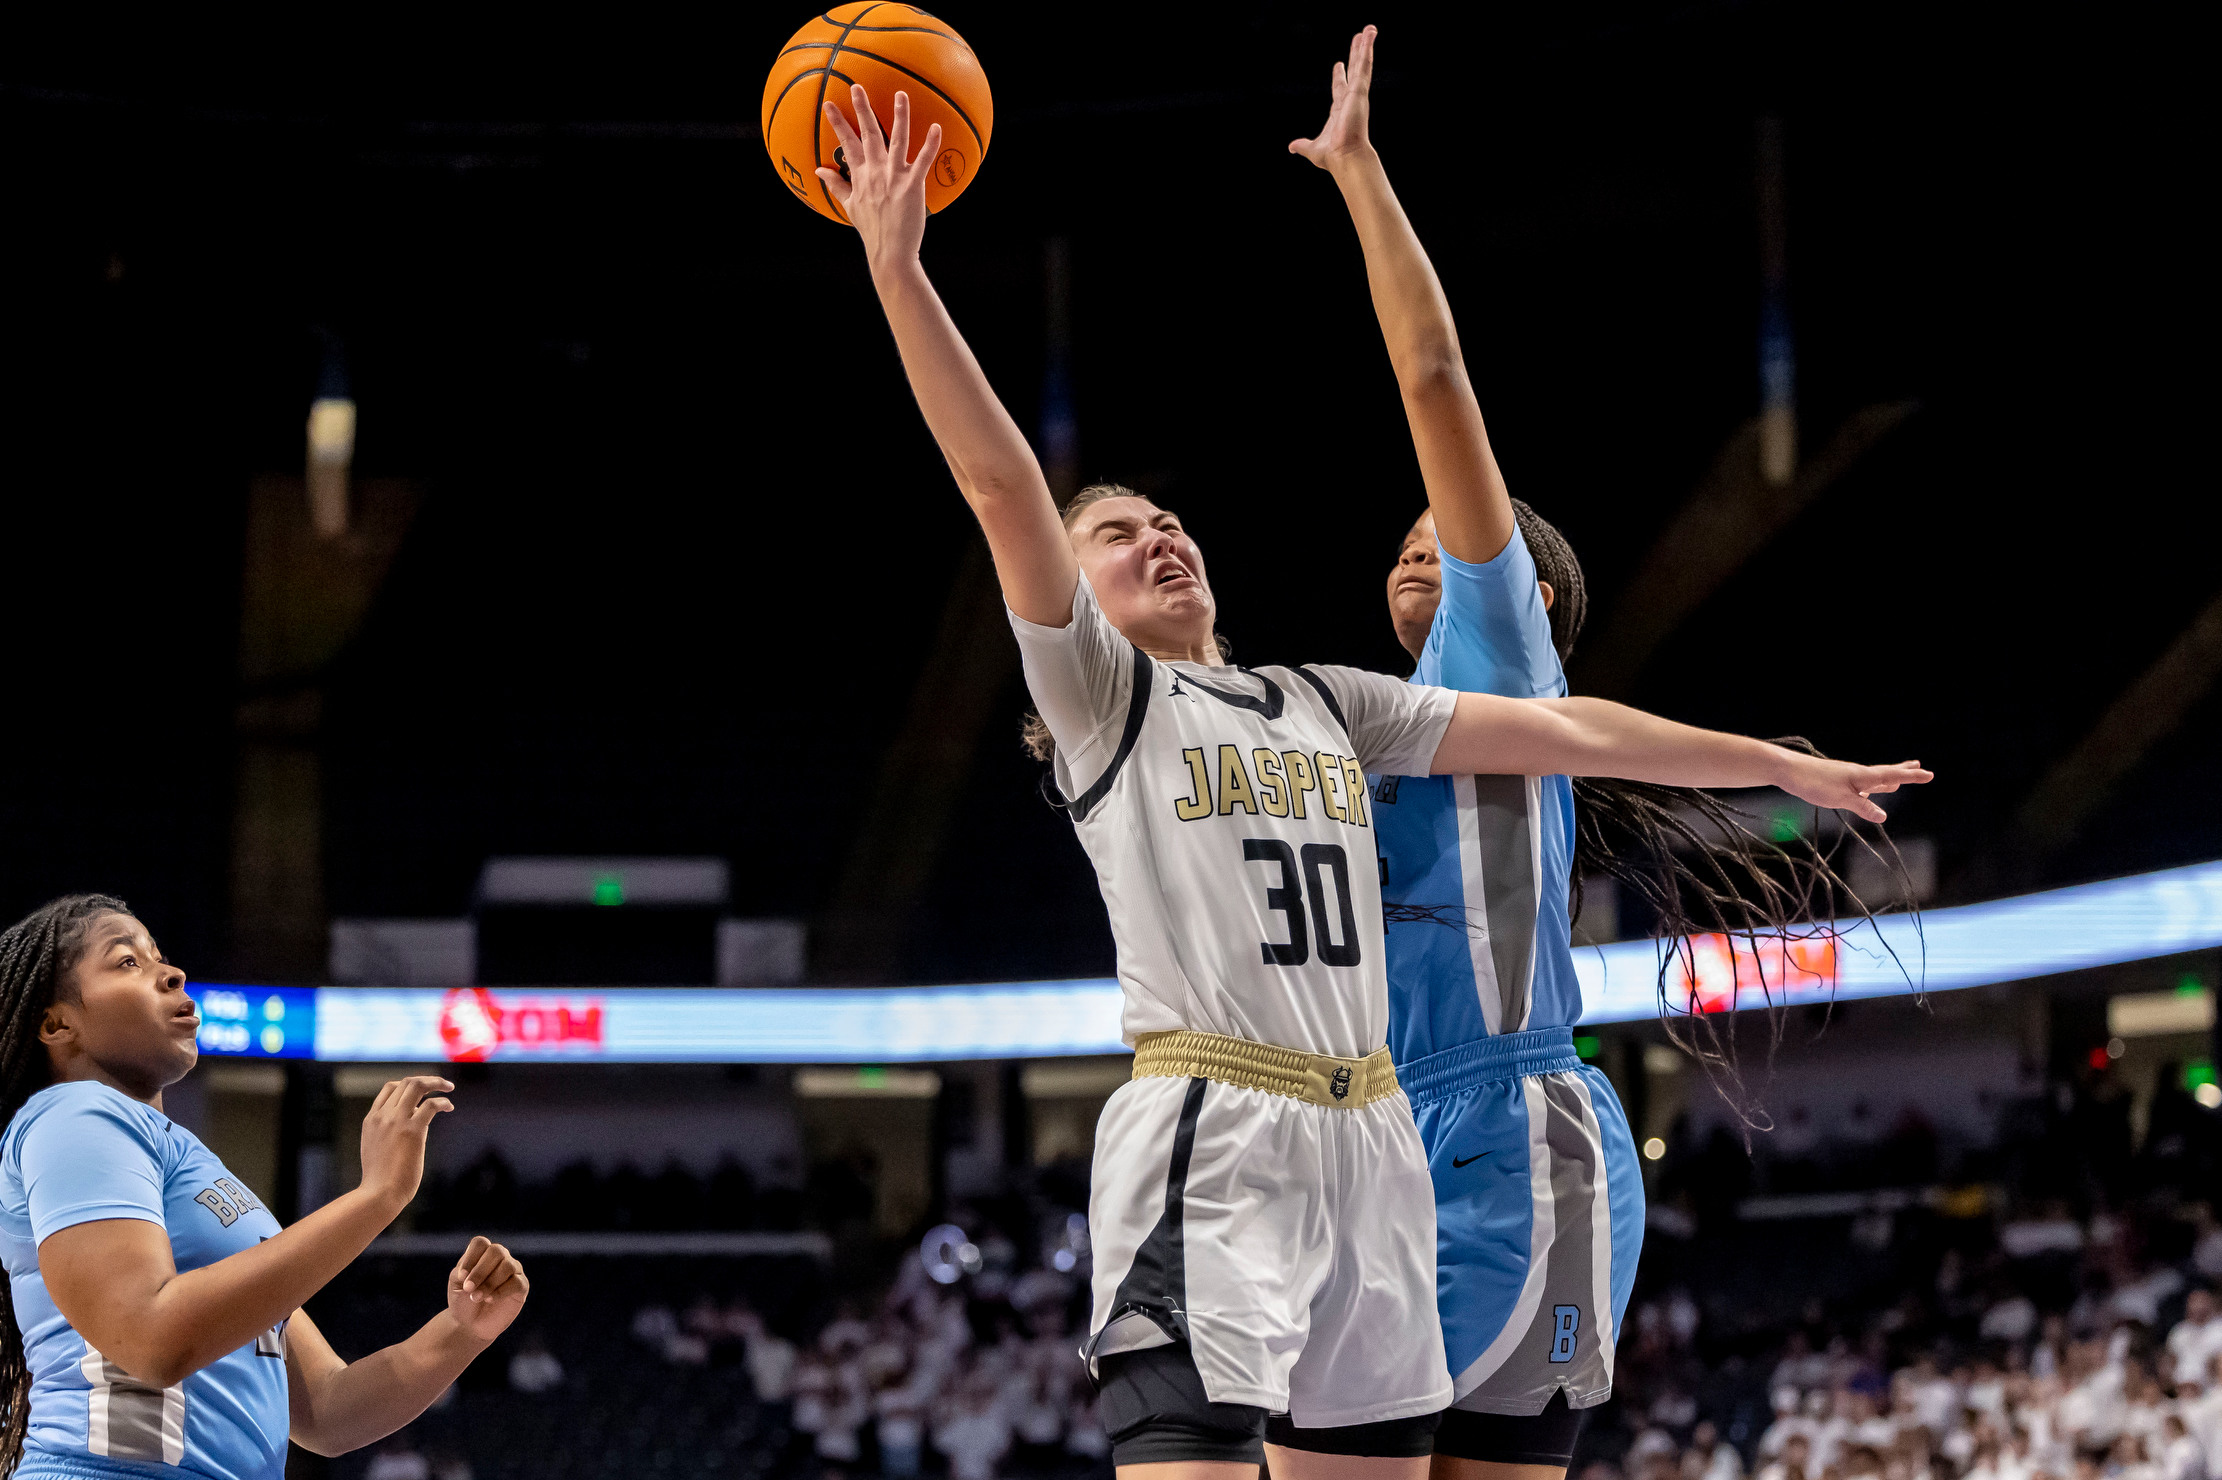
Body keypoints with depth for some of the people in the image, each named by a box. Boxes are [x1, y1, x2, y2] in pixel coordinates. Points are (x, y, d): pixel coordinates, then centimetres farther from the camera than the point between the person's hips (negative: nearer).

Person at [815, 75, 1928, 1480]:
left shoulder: (1329, 703, 21)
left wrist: (1790, 767, 24)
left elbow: (1562, 731, 22)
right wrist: (897, 270, -16)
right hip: (1207, 1141, -6)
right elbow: (1003, 481, -5)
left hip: (1372, 1143, 6)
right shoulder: (1100, 691, 6)